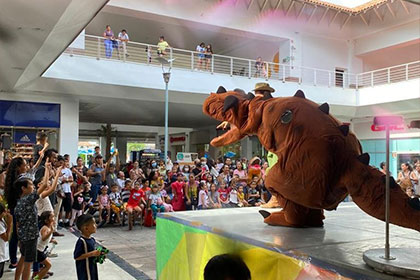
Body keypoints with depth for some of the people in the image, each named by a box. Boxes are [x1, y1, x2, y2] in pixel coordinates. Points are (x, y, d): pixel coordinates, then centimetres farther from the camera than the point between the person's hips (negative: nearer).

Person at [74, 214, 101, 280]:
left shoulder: (92, 239, 4)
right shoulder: (81, 241, -22)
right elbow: (76, 256, -24)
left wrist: (98, 254, -2)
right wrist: (92, 254, -27)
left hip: (92, 268, 9)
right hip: (84, 270, -9)